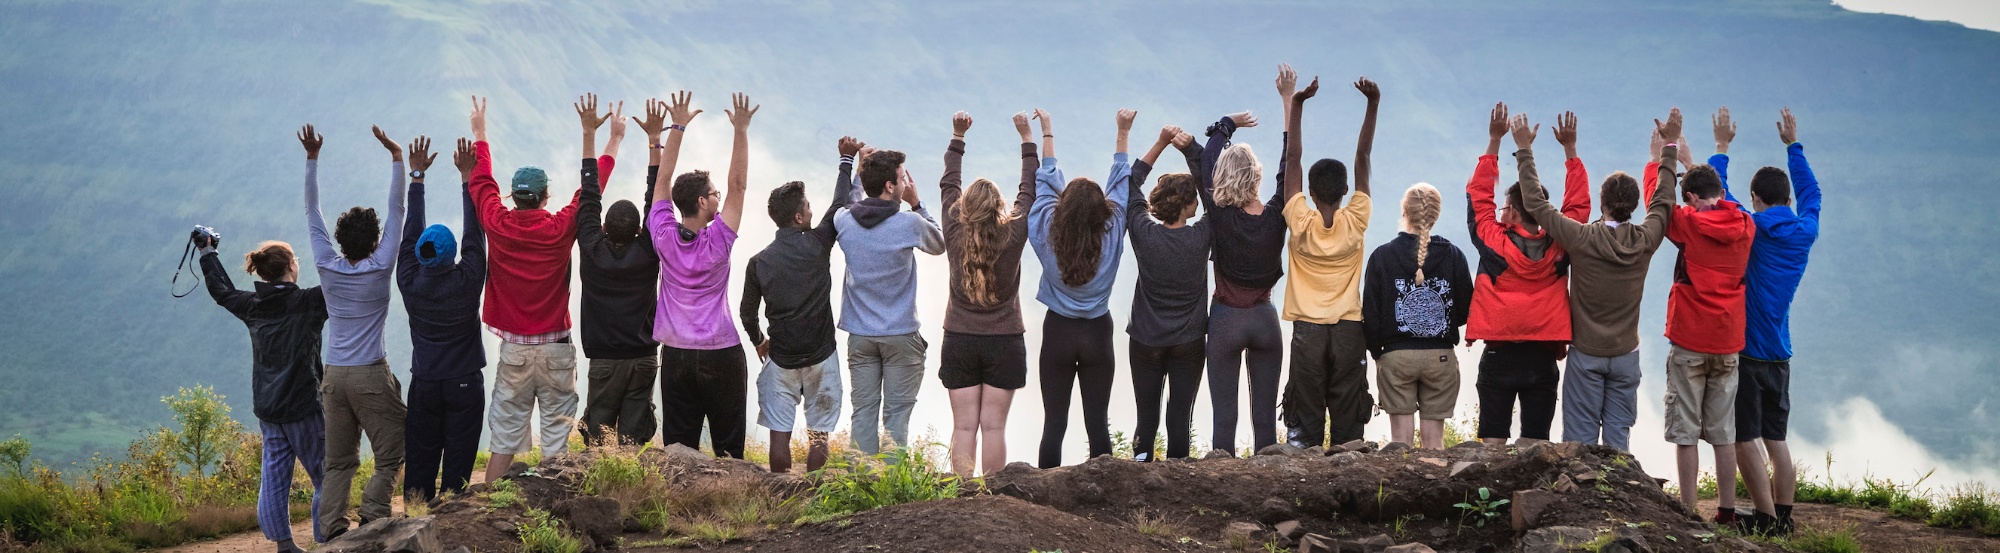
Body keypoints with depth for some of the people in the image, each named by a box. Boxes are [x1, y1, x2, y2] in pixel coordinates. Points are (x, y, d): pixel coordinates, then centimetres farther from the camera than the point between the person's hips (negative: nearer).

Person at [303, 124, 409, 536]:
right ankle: (372, 518, -15)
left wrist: (311, 160, 9)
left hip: (334, 375, 4)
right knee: (391, 455, 2)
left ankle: (333, 530, -3)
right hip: (371, 377, -4)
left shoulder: (328, 267, 0)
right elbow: (396, 212, -6)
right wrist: (397, 159, -5)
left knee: (338, 460, 7)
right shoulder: (380, 269, -8)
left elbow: (312, 212, 7)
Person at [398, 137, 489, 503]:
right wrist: (467, 178, -1)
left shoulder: (410, 283, -7)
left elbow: (410, 233, 2)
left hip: (424, 386, 2)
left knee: (419, 463, 5)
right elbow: (474, 235, -6)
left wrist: (416, 178, 9)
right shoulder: (467, 281, -14)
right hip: (464, 385, -2)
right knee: (458, 466, 0)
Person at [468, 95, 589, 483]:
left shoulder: (498, 226, -5)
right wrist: (590, 133, 12)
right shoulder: (560, 229, -9)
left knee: (504, 436, 6)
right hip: (556, 349, -2)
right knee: (557, 436, 1)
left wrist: (479, 132, 26)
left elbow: (481, 182, 13)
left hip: (513, 350, 2)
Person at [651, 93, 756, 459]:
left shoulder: (664, 238, -5)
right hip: (721, 355, -3)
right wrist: (741, 130, -10)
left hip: (676, 356, 3)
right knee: (728, 444, 2)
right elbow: (738, 184, -11)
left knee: (678, 445, 2)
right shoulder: (717, 243, -13)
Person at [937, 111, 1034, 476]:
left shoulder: (955, 236, -6)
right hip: (1004, 342, -1)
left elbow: (948, 185, 8)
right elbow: (1029, 189, 2)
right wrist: (1026, 138, 11)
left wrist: (958, 138, 17)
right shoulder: (1013, 237, -9)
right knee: (993, 425, -1)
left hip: (959, 341, 1)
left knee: (964, 426, 1)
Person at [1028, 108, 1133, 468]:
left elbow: (1045, 181, 5)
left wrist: (1047, 134, 18)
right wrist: (1123, 134, 14)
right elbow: (1121, 183, 3)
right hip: (1097, 334, 0)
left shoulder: (1048, 233, -10)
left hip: (1058, 331, 0)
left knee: (1054, 421, 2)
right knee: (1098, 421, 2)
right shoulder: (1111, 236, -10)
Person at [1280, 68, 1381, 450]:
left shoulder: (1301, 223, -8)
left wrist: (1293, 103, -3)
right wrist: (1373, 105, -4)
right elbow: (1362, 159, -4)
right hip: (1349, 330, 1)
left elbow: (1292, 159, -6)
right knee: (1347, 416, 2)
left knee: (1305, 419, 0)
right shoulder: (1355, 222, -6)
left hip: (1308, 330, -1)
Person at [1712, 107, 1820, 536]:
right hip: (1779, 353, 6)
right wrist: (1793, 145, 33)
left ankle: (1768, 521, -8)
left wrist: (1722, 147, 13)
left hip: (1741, 350, -6)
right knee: (1776, 439, 12)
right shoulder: (1805, 232, 3)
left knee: (1744, 440, -4)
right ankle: (1784, 520, 11)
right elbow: (1810, 192, 22)